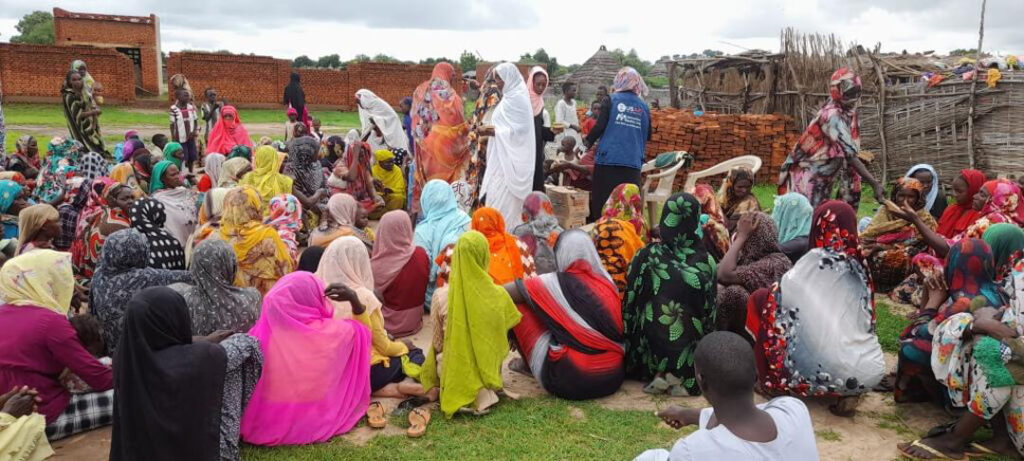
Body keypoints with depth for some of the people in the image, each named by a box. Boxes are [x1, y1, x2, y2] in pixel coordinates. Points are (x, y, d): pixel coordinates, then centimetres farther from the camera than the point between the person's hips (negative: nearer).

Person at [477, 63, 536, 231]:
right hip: (504, 158, 10)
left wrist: (489, 130, -16)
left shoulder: (515, 99, -14)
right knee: (504, 200, 10)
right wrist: (490, 128, 3)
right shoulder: (511, 97, 15)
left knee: (501, 200, -8)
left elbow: (515, 130, -20)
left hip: (509, 160, -10)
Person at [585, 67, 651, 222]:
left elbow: (600, 126, -5)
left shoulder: (610, 100, 0)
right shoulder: (643, 106, 10)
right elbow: (647, 135, 15)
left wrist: (588, 141, 12)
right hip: (633, 163, 2)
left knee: (602, 206, 3)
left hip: (608, 159, -2)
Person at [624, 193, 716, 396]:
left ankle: (660, 375, 0)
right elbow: (710, 313, 0)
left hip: (650, 351, 0)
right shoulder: (707, 262, -9)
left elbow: (629, 304, -7)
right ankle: (683, 379, -1)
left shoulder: (647, 256, -13)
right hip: (689, 354, 1)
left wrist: (628, 347, 8)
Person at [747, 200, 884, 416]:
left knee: (761, 298, 7)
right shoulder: (859, 265, 12)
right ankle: (849, 393, 12)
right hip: (872, 371, 6)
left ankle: (771, 381, 11)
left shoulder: (817, 260, -4)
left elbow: (784, 294, 5)